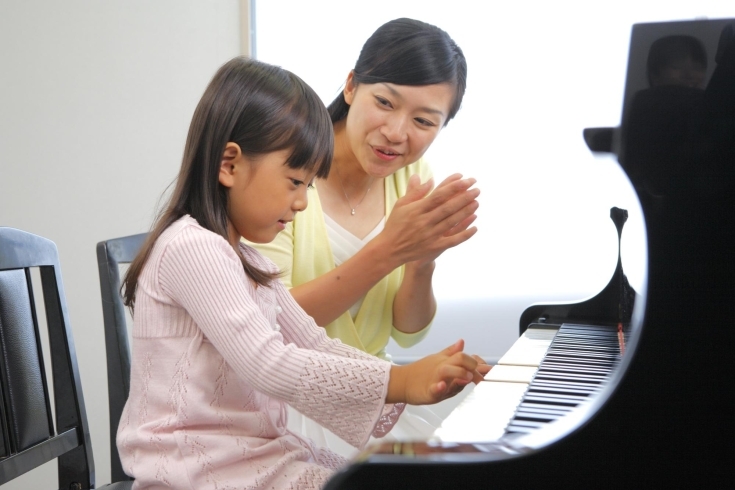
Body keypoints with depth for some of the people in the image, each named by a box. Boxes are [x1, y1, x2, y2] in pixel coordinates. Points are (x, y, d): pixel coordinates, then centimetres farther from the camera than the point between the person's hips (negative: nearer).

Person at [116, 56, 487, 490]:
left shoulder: (246, 260, 15)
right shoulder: (191, 248, -17)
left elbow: (314, 345, 10)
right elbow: (268, 365, -25)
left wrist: (417, 379, -3)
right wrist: (397, 382, -24)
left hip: (254, 451, 9)